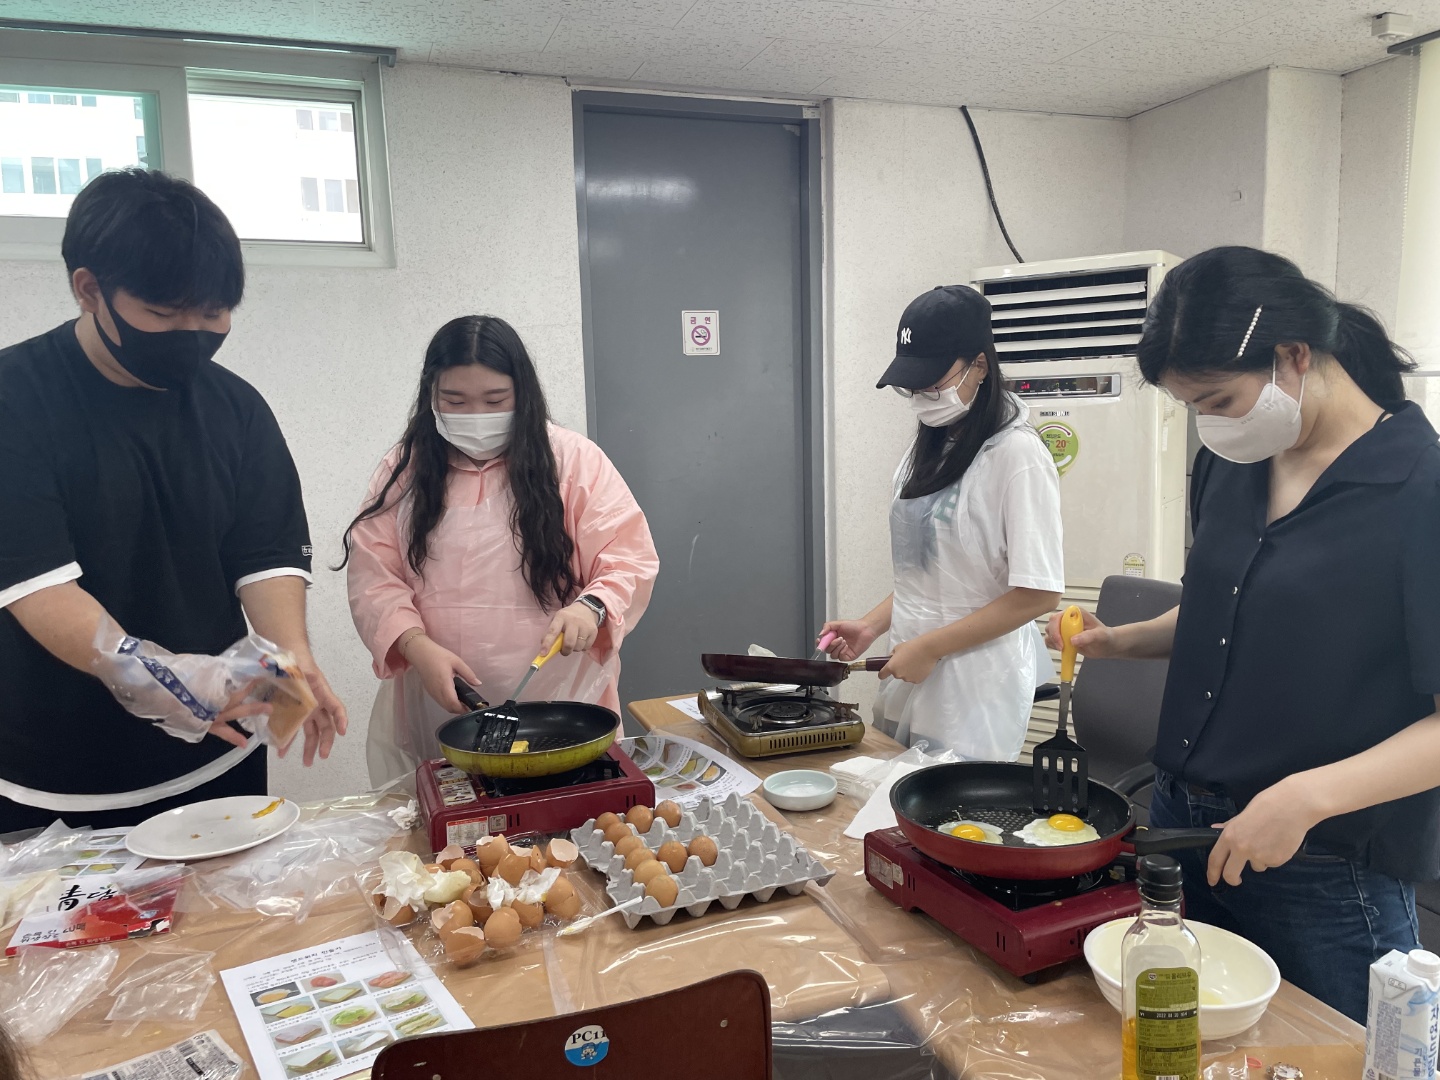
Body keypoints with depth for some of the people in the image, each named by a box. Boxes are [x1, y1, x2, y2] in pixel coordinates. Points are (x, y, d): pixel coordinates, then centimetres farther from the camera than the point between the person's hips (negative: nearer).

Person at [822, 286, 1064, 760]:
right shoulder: (930, 446, 10)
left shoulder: (1016, 454, -14)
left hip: (973, 694, -7)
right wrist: (872, 625, 3)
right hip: (907, 679, 7)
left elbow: (1038, 593, -17)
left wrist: (929, 647, -16)